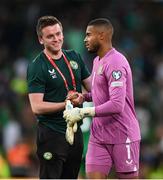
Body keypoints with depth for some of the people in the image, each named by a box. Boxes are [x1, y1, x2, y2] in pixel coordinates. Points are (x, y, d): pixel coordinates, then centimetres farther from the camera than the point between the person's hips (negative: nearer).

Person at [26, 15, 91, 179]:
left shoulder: (74, 57, 9)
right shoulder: (36, 67, -10)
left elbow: (92, 88, 18)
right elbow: (37, 107, -17)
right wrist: (66, 104, -22)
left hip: (75, 131, 7)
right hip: (51, 134, -7)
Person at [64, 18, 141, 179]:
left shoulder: (115, 63, -19)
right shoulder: (97, 61, 13)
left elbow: (117, 105, -27)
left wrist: (82, 113, -23)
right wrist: (83, 97, 6)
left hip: (122, 136, -8)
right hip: (99, 135, 8)